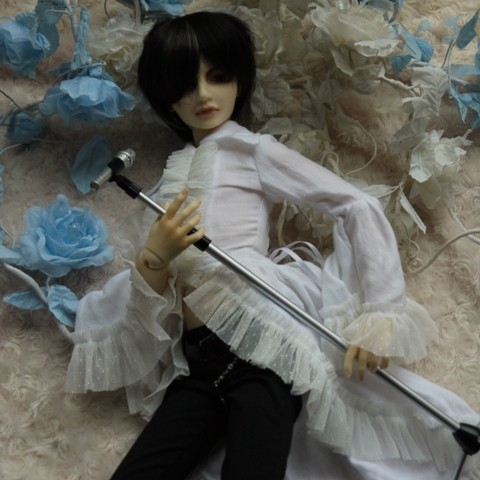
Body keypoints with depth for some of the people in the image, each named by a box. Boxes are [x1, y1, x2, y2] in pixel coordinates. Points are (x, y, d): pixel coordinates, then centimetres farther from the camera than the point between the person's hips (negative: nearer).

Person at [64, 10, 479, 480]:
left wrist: (380, 313, -13)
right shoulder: (170, 178, 20)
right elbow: (147, 304, 14)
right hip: (196, 362, 6)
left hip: (259, 343, -5)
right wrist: (153, 259, -9)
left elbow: (359, 207, -4)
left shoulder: (252, 150, 4)